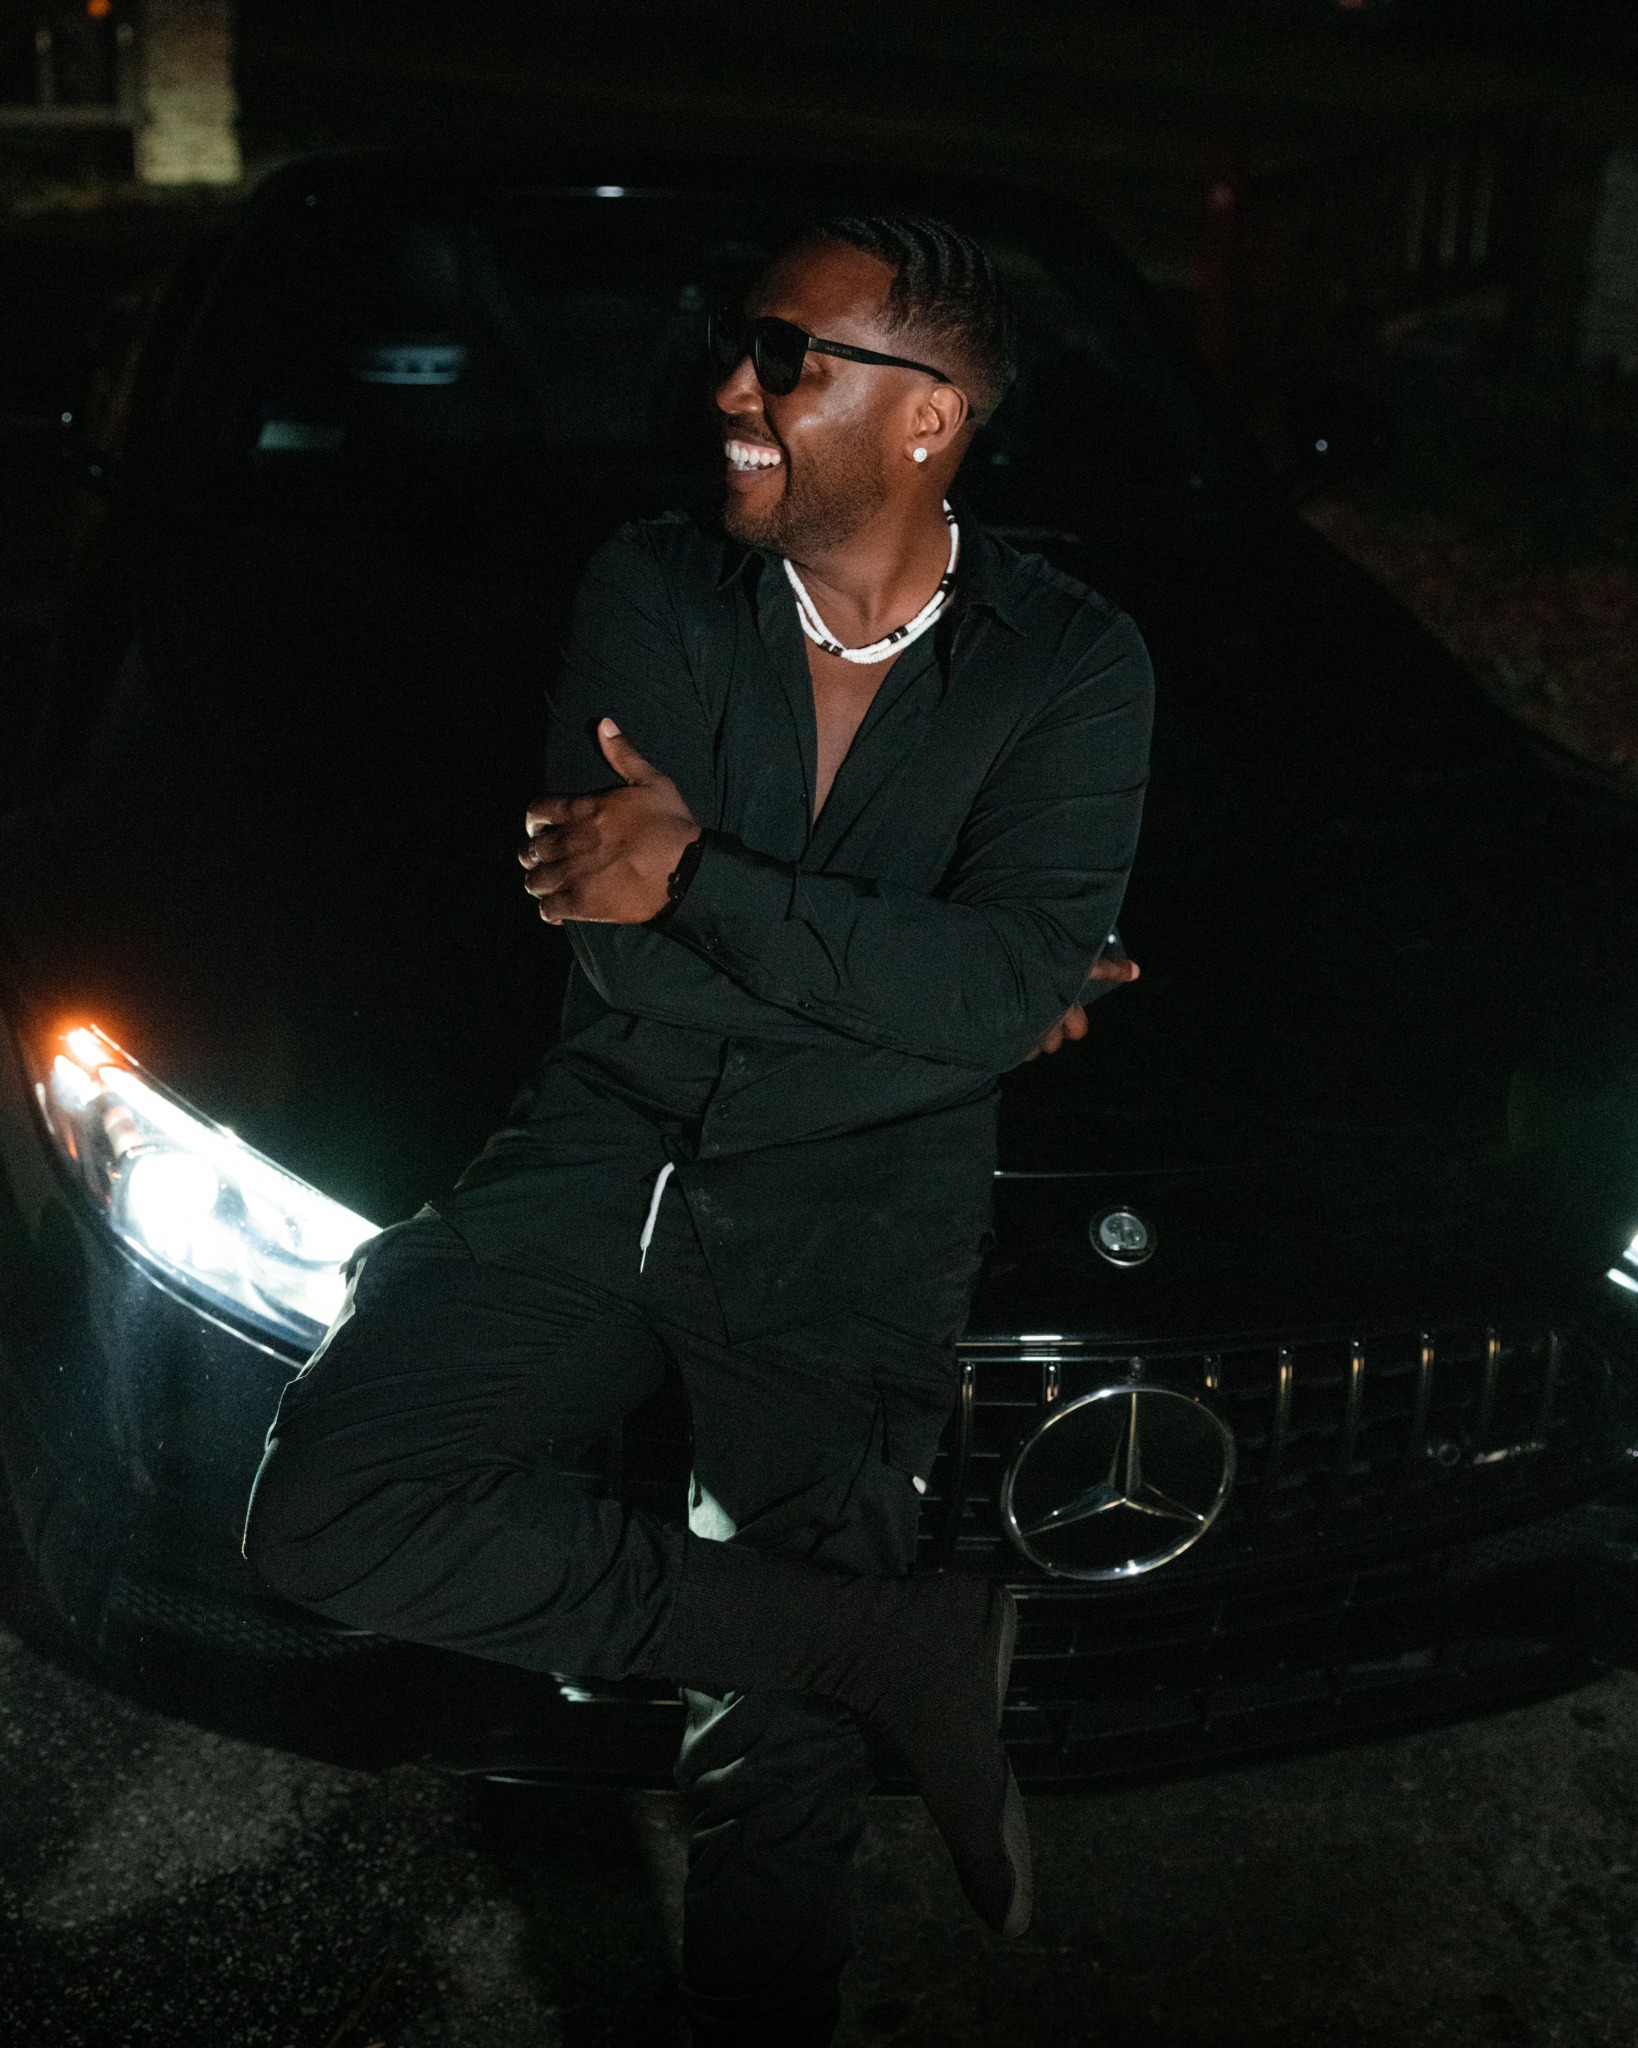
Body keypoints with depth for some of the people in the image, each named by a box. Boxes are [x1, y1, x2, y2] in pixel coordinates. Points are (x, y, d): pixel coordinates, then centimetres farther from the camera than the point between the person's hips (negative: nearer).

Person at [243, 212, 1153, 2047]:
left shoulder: (1069, 666, -2)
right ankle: (911, 1648, -13)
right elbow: (622, 951, -6)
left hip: (858, 1221, -2)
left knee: (775, 1751, -8)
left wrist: (703, 880, -17)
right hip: (607, 1151, 3)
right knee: (328, 1516, -18)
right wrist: (914, 985, -8)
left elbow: (1012, 989, -16)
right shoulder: (651, 593, 3)